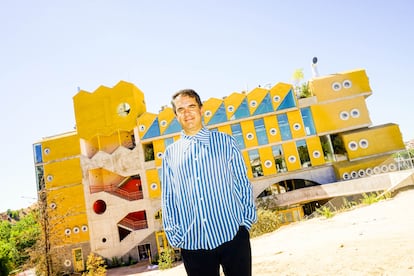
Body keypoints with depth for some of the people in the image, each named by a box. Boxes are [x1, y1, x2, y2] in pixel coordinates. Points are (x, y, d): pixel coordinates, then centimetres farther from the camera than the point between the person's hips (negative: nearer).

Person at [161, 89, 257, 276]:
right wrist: (174, 235, 1)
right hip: (191, 243, 1)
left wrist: (246, 221, -3)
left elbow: (243, 183, 5)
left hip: (232, 235, -1)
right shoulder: (170, 153, 7)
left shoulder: (226, 142, 5)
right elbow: (167, 198, 8)